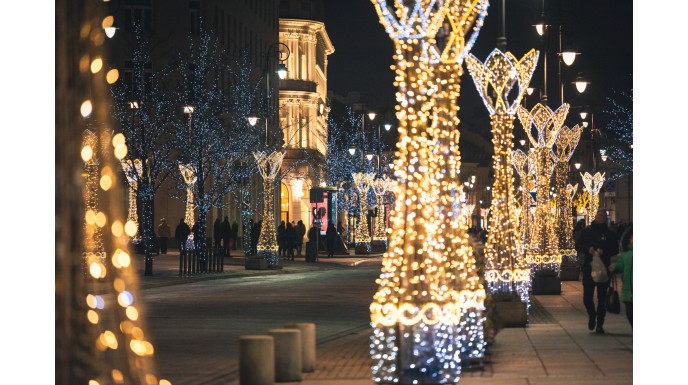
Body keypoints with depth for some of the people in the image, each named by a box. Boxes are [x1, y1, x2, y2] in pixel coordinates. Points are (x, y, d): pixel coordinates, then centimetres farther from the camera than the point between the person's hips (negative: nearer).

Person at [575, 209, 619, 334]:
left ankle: (599, 325, 9)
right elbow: (578, 246, 5)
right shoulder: (587, 231, 6)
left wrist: (604, 251, -16)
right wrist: (588, 249, -15)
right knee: (587, 297, -3)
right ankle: (592, 315, 26)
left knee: (602, 299, 2)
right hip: (588, 268, 0)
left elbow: (615, 249, 3)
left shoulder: (610, 233, 6)